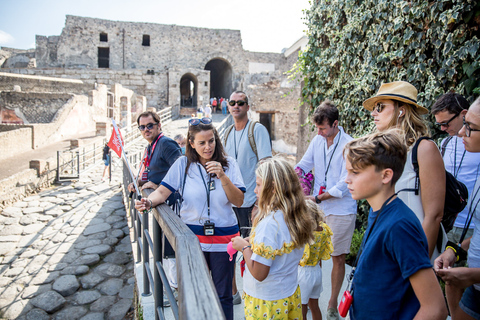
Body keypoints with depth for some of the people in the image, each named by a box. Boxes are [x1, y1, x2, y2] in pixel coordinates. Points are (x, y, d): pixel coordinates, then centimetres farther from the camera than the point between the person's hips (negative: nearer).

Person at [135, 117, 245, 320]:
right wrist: (149, 202, -27)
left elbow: (238, 201, -8)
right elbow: (163, 192, -6)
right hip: (192, 236, 1)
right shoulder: (183, 164, -3)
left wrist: (223, 177, -21)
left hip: (223, 239, 0)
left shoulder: (228, 164, -4)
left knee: (223, 295, 13)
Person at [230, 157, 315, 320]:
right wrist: (253, 243, 4)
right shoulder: (298, 217, -5)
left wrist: (244, 247, -12)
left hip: (267, 302, -7)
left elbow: (258, 273, -26)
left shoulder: (270, 223, -29)